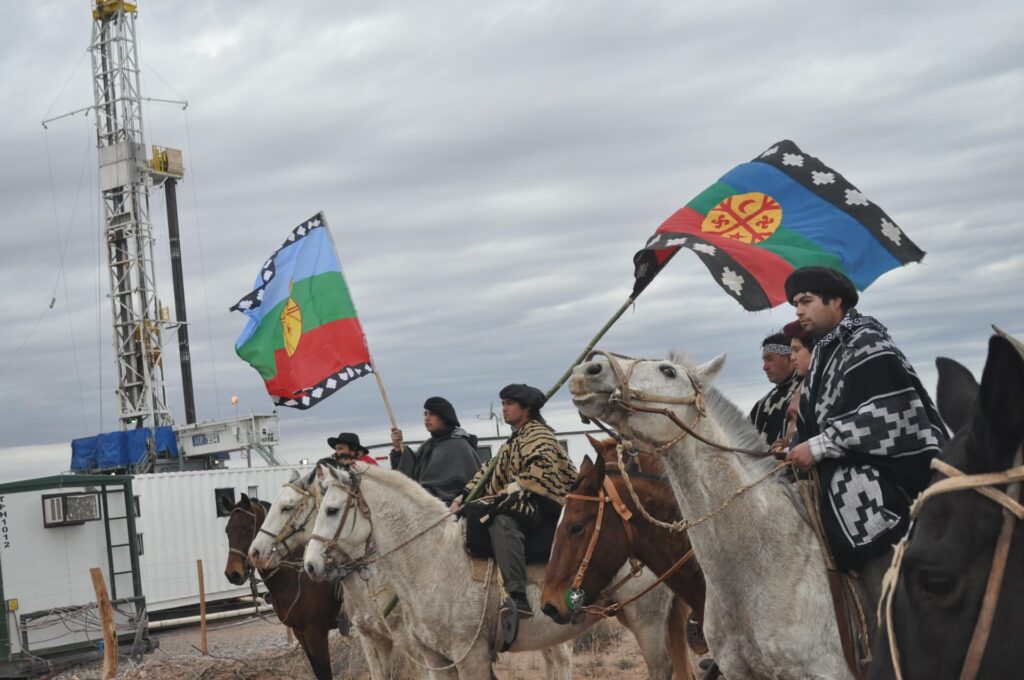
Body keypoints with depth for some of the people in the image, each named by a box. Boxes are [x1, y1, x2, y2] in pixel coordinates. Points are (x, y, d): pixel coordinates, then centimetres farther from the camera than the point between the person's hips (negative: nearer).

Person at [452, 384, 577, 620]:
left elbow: (540, 468, -20)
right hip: (516, 505, 10)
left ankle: (517, 597, -50)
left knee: (501, 520, -38)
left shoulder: (537, 435, 0)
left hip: (539, 507, -10)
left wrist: (513, 488, -23)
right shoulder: (514, 441, 28)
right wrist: (463, 496, 9)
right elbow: (489, 472, 22)